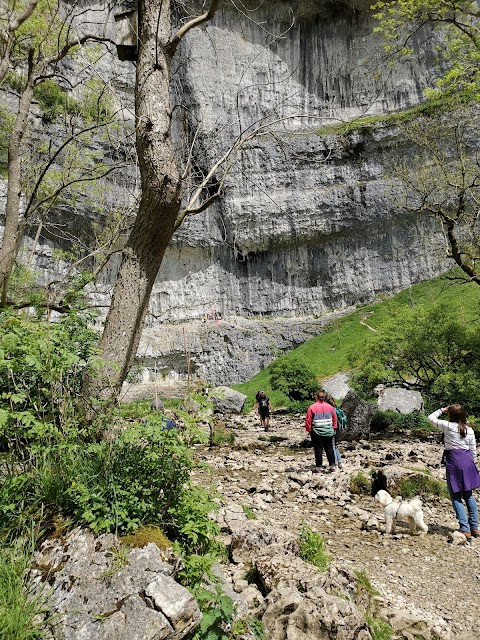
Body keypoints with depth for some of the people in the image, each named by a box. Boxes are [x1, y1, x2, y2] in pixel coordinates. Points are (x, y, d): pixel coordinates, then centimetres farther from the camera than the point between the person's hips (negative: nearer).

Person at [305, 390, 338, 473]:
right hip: (329, 432, 4)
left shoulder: (312, 407, -9)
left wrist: (309, 430, 2)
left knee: (318, 450, 2)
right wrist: (334, 428, 20)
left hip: (317, 433, -4)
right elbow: (335, 418, 12)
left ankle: (318, 467, 5)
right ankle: (332, 466, 17)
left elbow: (308, 420, -8)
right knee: (329, 449, 12)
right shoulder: (329, 407, 4)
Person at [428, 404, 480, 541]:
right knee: (469, 495, 17)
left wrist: (442, 409, 14)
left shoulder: (448, 426, -8)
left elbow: (431, 418, 5)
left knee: (456, 497, 1)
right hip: (468, 461, 6)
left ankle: (465, 530, -1)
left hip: (454, 463, -6)